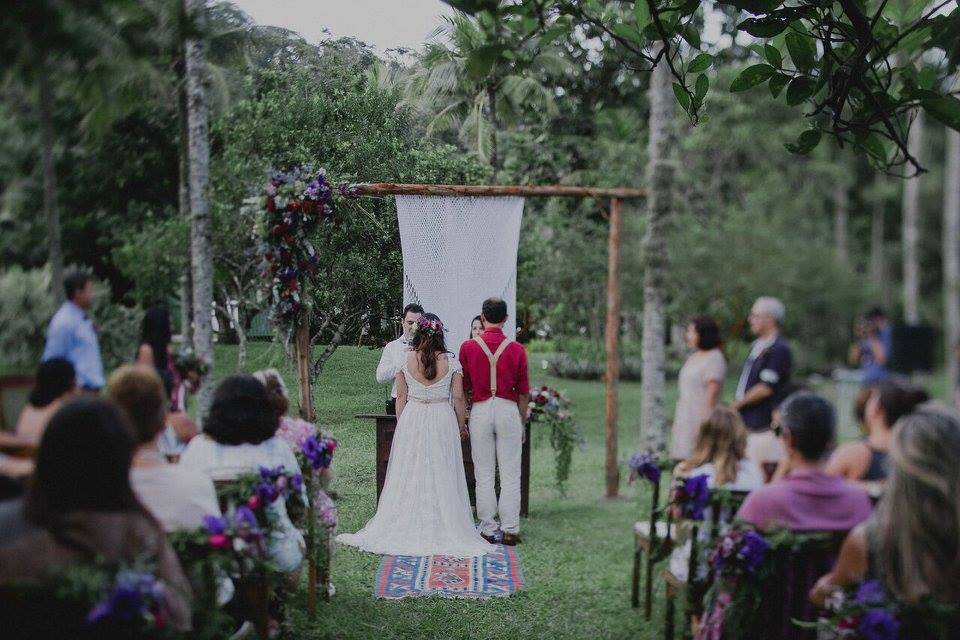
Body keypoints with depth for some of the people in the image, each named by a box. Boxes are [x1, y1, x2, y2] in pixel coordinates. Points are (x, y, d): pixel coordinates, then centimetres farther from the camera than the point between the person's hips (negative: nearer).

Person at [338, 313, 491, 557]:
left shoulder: (405, 359, -4)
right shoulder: (451, 361, -6)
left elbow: (401, 396, 2)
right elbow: (458, 397, -3)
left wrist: (401, 425, 12)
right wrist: (461, 425, 9)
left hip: (411, 419, 1)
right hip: (443, 420, -1)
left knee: (410, 475, 8)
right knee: (441, 476, 5)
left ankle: (407, 528, 13)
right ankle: (442, 529, 7)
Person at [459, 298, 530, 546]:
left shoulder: (468, 347, -3)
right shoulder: (517, 350, -4)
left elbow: (463, 388, 4)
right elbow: (523, 392, 1)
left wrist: (461, 423, 16)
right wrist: (522, 422, 13)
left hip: (480, 411, 1)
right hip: (508, 410, 0)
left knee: (484, 474, 7)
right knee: (510, 474, 4)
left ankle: (489, 529, 10)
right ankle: (510, 530, 5)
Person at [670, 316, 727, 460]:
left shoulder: (714, 358, -9)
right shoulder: (693, 358, 17)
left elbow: (712, 393, -15)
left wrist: (704, 422, -19)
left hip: (701, 416, -8)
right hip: (685, 419, 9)